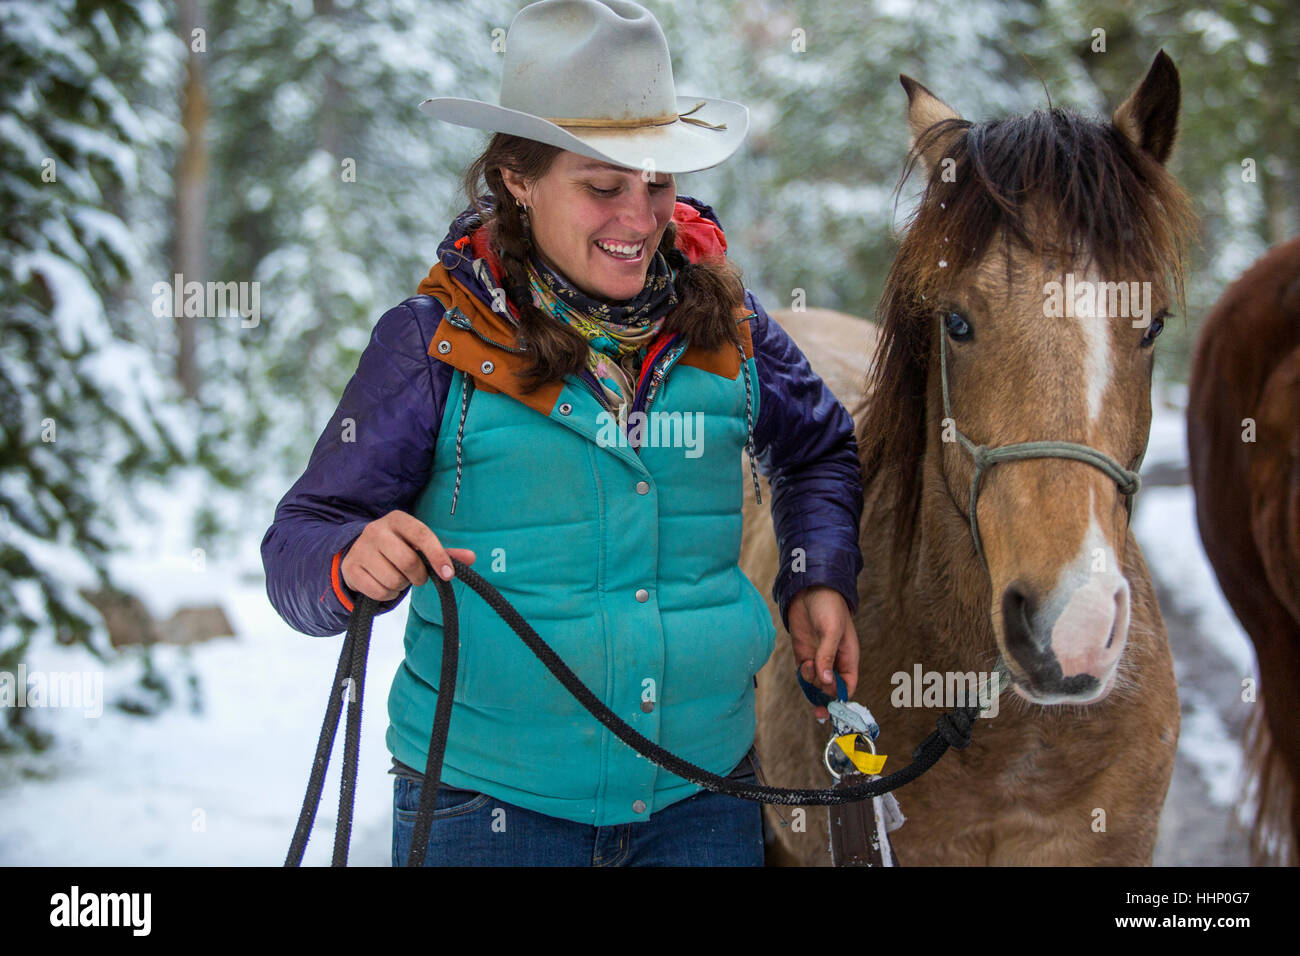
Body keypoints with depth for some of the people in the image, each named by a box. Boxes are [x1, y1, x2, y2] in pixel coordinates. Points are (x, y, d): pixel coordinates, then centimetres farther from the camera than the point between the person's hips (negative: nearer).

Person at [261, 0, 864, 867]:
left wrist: (821, 576, 3)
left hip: (702, 792, 3)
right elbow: (297, 549, -8)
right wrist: (355, 562, -30)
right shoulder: (437, 342, -8)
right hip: (487, 805, -3)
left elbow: (819, 447, 20)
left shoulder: (721, 322, 1)